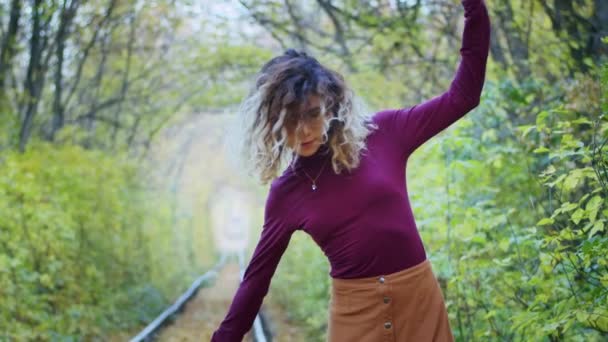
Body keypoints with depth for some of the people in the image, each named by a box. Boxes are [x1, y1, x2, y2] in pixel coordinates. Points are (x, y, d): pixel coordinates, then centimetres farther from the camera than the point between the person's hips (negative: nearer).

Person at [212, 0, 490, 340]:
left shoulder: (382, 135, -3)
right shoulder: (286, 192, 1)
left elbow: (462, 96, 0)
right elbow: (259, 273, 9)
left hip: (418, 295, 0)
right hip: (354, 309, 0)